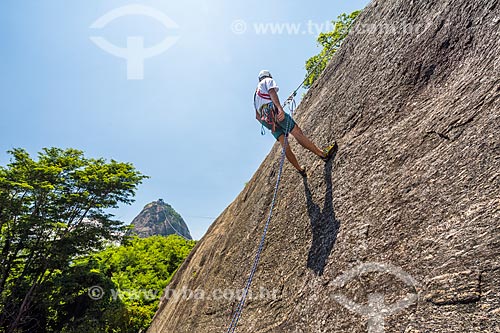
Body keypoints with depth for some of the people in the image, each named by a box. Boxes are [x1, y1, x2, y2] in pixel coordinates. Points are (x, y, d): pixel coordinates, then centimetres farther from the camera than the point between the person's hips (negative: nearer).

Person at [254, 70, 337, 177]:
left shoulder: (256, 94, 36)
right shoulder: (268, 80, 17)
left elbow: (257, 116, 25)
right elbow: (272, 92, -8)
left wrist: (268, 124, 18)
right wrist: (279, 107, -23)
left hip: (266, 119, 7)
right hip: (273, 110, -7)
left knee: (285, 145, 3)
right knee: (298, 133, -12)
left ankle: (300, 169, 4)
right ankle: (323, 154, -14)